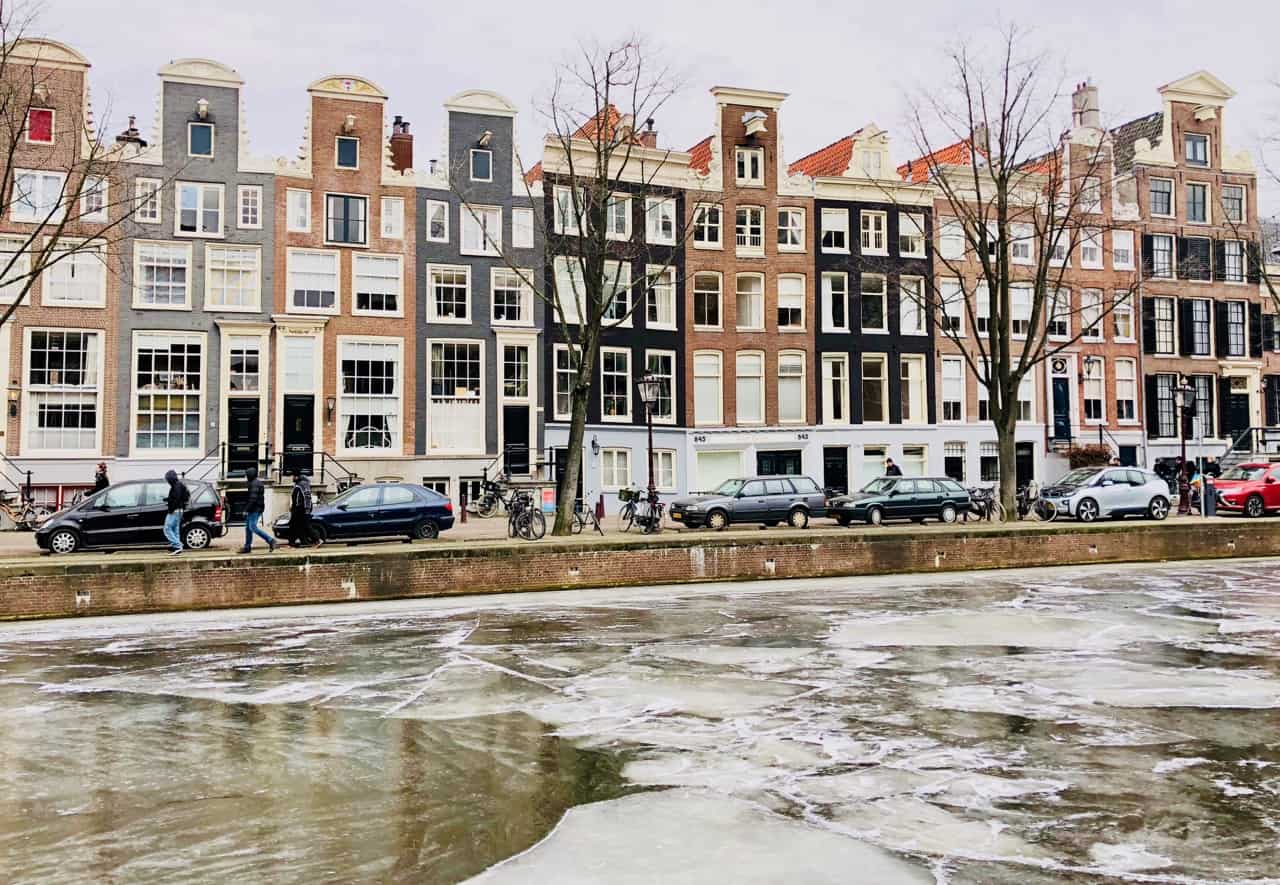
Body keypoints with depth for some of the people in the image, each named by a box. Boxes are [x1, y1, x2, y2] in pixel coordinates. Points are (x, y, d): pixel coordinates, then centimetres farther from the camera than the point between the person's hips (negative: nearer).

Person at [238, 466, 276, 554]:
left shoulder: (254, 484, -15)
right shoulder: (258, 483, 18)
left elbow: (253, 498, -23)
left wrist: (246, 510, -20)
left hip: (255, 509, -11)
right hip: (255, 509, 11)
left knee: (253, 527, -14)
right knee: (248, 527, 12)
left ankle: (270, 540, -17)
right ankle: (247, 546, 15)